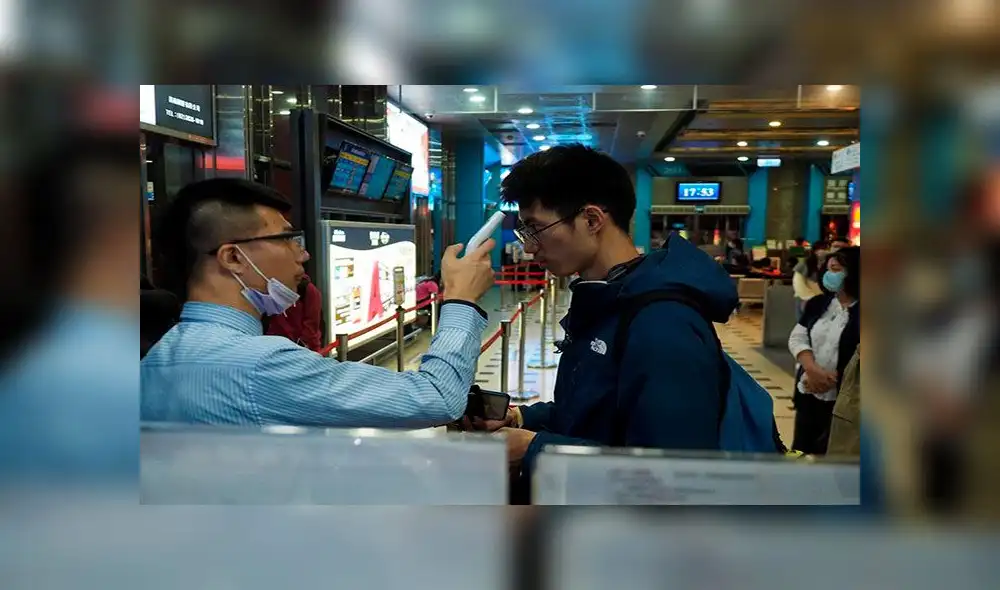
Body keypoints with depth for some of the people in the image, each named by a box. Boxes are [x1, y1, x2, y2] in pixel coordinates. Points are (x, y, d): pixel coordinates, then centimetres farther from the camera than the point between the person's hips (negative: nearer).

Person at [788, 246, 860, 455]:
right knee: (801, 448, 15)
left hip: (841, 399, -5)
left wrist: (831, 380, -17)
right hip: (808, 392, 5)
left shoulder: (858, 312, -11)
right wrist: (813, 370, -14)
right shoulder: (817, 303, 7)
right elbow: (797, 338, 2)